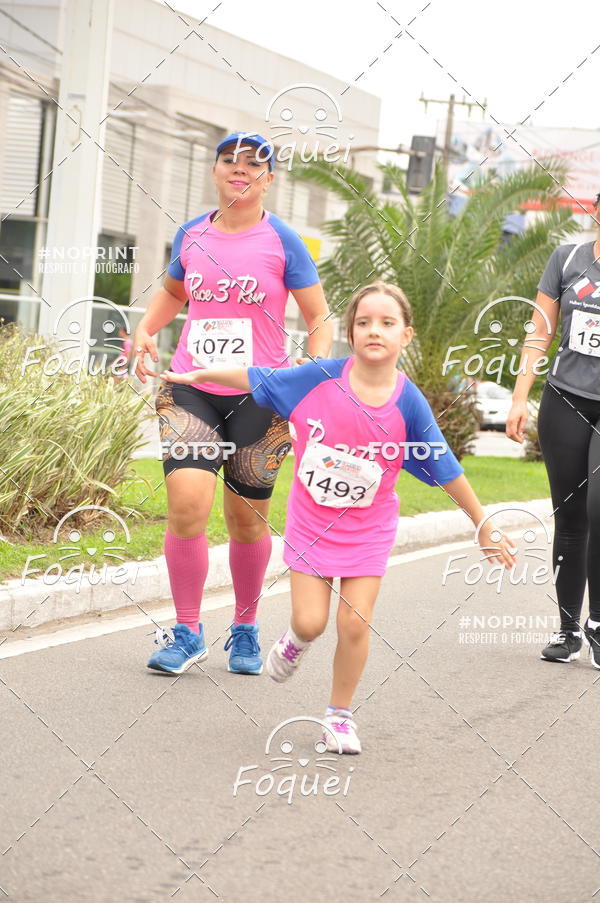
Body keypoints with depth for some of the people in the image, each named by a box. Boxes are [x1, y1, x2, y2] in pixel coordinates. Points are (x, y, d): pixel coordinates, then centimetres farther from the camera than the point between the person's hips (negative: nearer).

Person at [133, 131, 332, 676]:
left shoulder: (282, 241, -2)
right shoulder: (191, 236, 7)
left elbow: (320, 316, 2)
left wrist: (318, 366, -16)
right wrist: (144, 330, 9)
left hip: (258, 395, -2)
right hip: (190, 389, 2)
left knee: (248, 519, 6)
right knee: (187, 503, -16)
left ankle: (246, 630, 28)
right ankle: (187, 633, -1)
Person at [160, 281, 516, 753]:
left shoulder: (409, 404, -15)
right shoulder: (321, 377, -15)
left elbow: (447, 471, -5)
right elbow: (257, 378, 0)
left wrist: (484, 527, 1)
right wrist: (197, 376, 8)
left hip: (368, 529, 0)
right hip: (311, 521, 0)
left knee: (355, 624, -5)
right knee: (310, 621, -3)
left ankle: (341, 714, 17)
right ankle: (296, 639, 35)